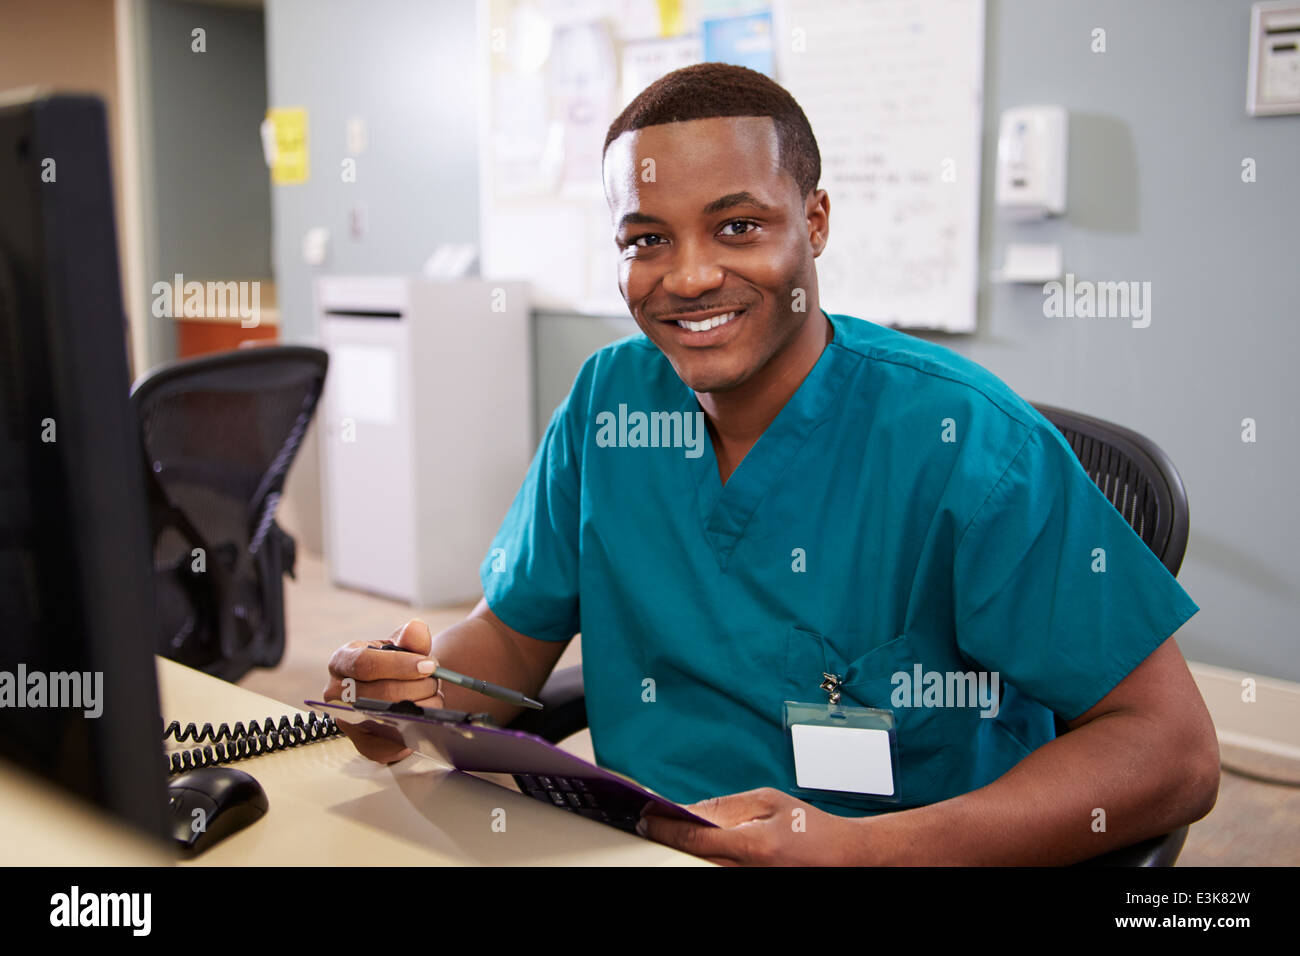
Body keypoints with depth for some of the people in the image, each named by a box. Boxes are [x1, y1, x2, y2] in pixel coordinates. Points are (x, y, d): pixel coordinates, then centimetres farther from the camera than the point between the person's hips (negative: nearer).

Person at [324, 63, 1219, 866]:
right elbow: (513, 636, 8)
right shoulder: (609, 401, -2)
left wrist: (867, 848, -28)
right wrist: (421, 691, -14)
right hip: (634, 845, 4)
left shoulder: (959, 438, -18)